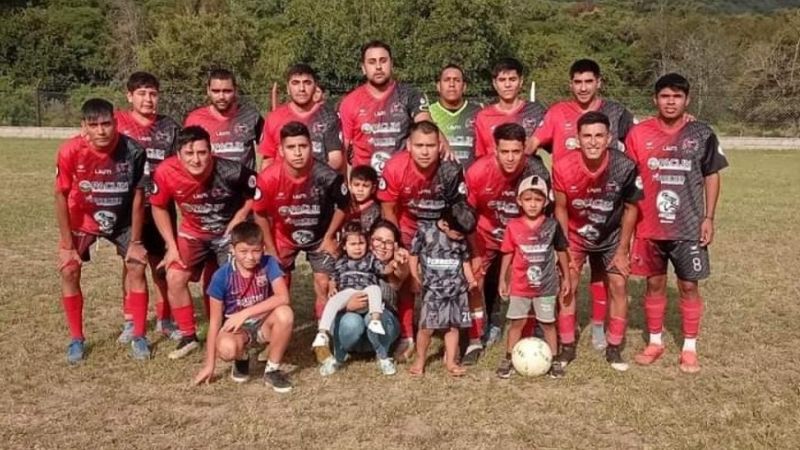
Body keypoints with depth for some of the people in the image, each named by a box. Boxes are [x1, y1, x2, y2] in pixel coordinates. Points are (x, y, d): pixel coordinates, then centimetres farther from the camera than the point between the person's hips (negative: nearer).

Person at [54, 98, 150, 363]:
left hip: (121, 220, 0)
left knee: (137, 267, -8)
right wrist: (67, 245, -14)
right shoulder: (70, 152, -28)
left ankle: (139, 337, 6)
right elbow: (61, 196, -15)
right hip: (81, 220, 0)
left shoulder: (133, 151, -26)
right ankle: (77, 339, 7)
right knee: (69, 271, -10)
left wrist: (135, 241, -11)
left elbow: (138, 196, -14)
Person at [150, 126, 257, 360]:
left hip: (230, 231, -2)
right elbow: (159, 207, -7)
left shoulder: (230, 171, -32)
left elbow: (257, 192, -12)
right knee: (175, 278, -8)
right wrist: (171, 246, -9)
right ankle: (188, 336, 10)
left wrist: (238, 220, -16)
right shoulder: (166, 172, -26)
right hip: (193, 232, 2)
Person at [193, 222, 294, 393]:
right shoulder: (222, 276, -15)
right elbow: (215, 320, -10)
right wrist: (209, 364, -10)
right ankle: (242, 359, 5)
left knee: (285, 313, -33)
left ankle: (272, 370, -11)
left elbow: (283, 297, -27)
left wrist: (245, 313, -31)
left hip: (263, 324, 1)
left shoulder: (269, 263, -14)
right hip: (236, 327, -1)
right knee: (226, 348, -36)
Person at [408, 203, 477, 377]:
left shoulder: (461, 239, 3)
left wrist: (471, 279, 3)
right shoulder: (425, 231, -8)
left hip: (457, 289, 4)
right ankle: (419, 360, 13)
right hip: (433, 289, -3)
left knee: (453, 326, 7)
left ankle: (450, 361, 20)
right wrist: (416, 277, -5)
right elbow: (414, 254, 0)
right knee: (427, 327, -6)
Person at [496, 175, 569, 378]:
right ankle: (508, 358, 19)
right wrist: (502, 280, 4)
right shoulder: (513, 226, -8)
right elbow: (508, 254, 1)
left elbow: (561, 252, 3)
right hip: (520, 286, 0)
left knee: (548, 323, 11)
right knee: (517, 322, 9)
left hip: (546, 285, 0)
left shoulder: (552, 225, -8)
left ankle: (553, 360, 22)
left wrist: (566, 278, 7)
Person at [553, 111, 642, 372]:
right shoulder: (563, 167, -28)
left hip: (612, 237, 0)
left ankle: (614, 349, 14)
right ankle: (567, 347, 11)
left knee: (619, 286, -1)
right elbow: (561, 208, -11)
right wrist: (566, 248, -10)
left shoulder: (625, 167, -28)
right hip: (575, 235, 0)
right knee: (567, 286, -3)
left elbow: (630, 208, -11)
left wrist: (622, 250, -8)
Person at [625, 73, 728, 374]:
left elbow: (712, 177, 5)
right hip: (649, 226, 1)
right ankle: (655, 342, 25)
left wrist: (709, 218, -2)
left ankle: (690, 348, 18)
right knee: (654, 283, 10)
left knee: (689, 286, 5)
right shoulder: (639, 134, -1)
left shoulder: (702, 134, -2)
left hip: (689, 226, -1)